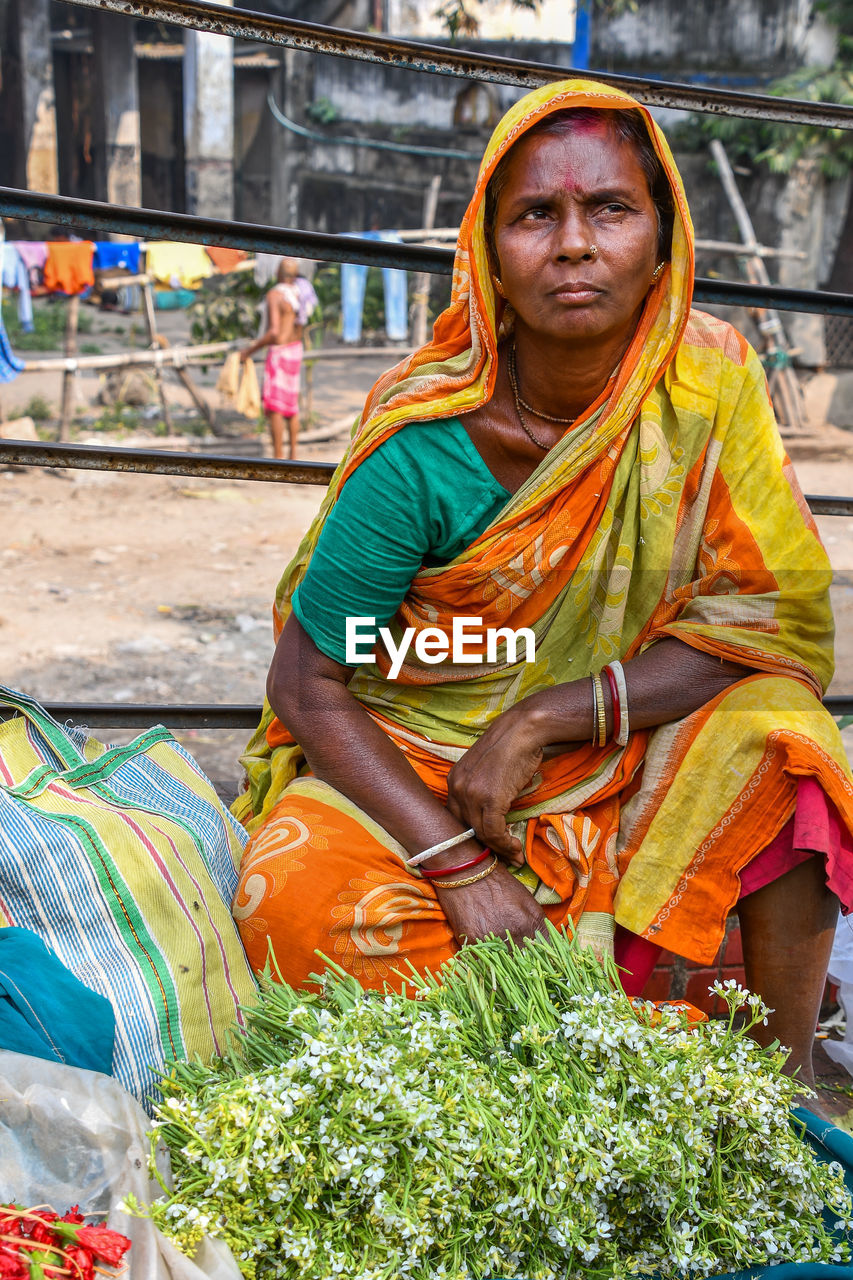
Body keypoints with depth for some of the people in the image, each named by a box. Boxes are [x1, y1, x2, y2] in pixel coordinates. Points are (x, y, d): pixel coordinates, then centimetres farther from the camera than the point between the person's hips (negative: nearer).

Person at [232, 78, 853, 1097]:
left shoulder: (710, 381, -13)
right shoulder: (423, 446, -21)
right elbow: (306, 681, -14)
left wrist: (543, 723, -22)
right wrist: (456, 863, -25)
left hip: (627, 762, 2)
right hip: (413, 764, -1)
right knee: (295, 896, -29)